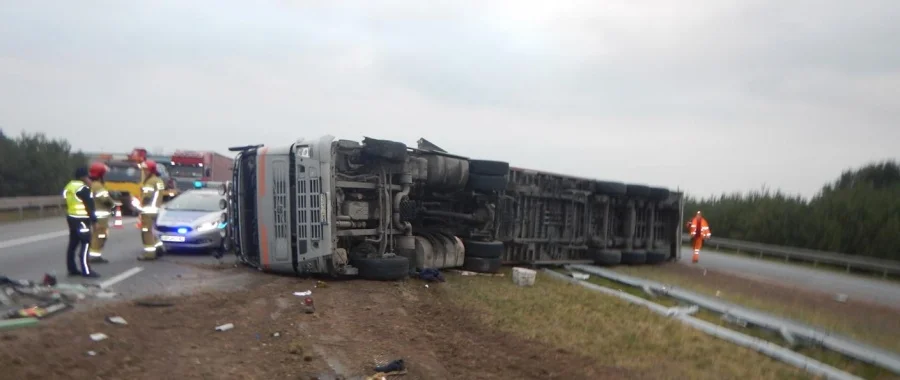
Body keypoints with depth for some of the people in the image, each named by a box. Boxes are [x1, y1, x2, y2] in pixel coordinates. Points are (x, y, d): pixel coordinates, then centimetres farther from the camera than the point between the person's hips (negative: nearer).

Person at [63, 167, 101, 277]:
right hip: (81, 219, -10)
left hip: (71, 218, 10)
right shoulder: (83, 188, -15)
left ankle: (72, 269, 18)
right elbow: (89, 204, -15)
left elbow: (68, 203, 18)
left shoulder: (69, 186, 14)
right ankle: (86, 271, -11)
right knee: (85, 244, -9)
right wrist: (93, 217, -9)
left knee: (73, 244, 13)